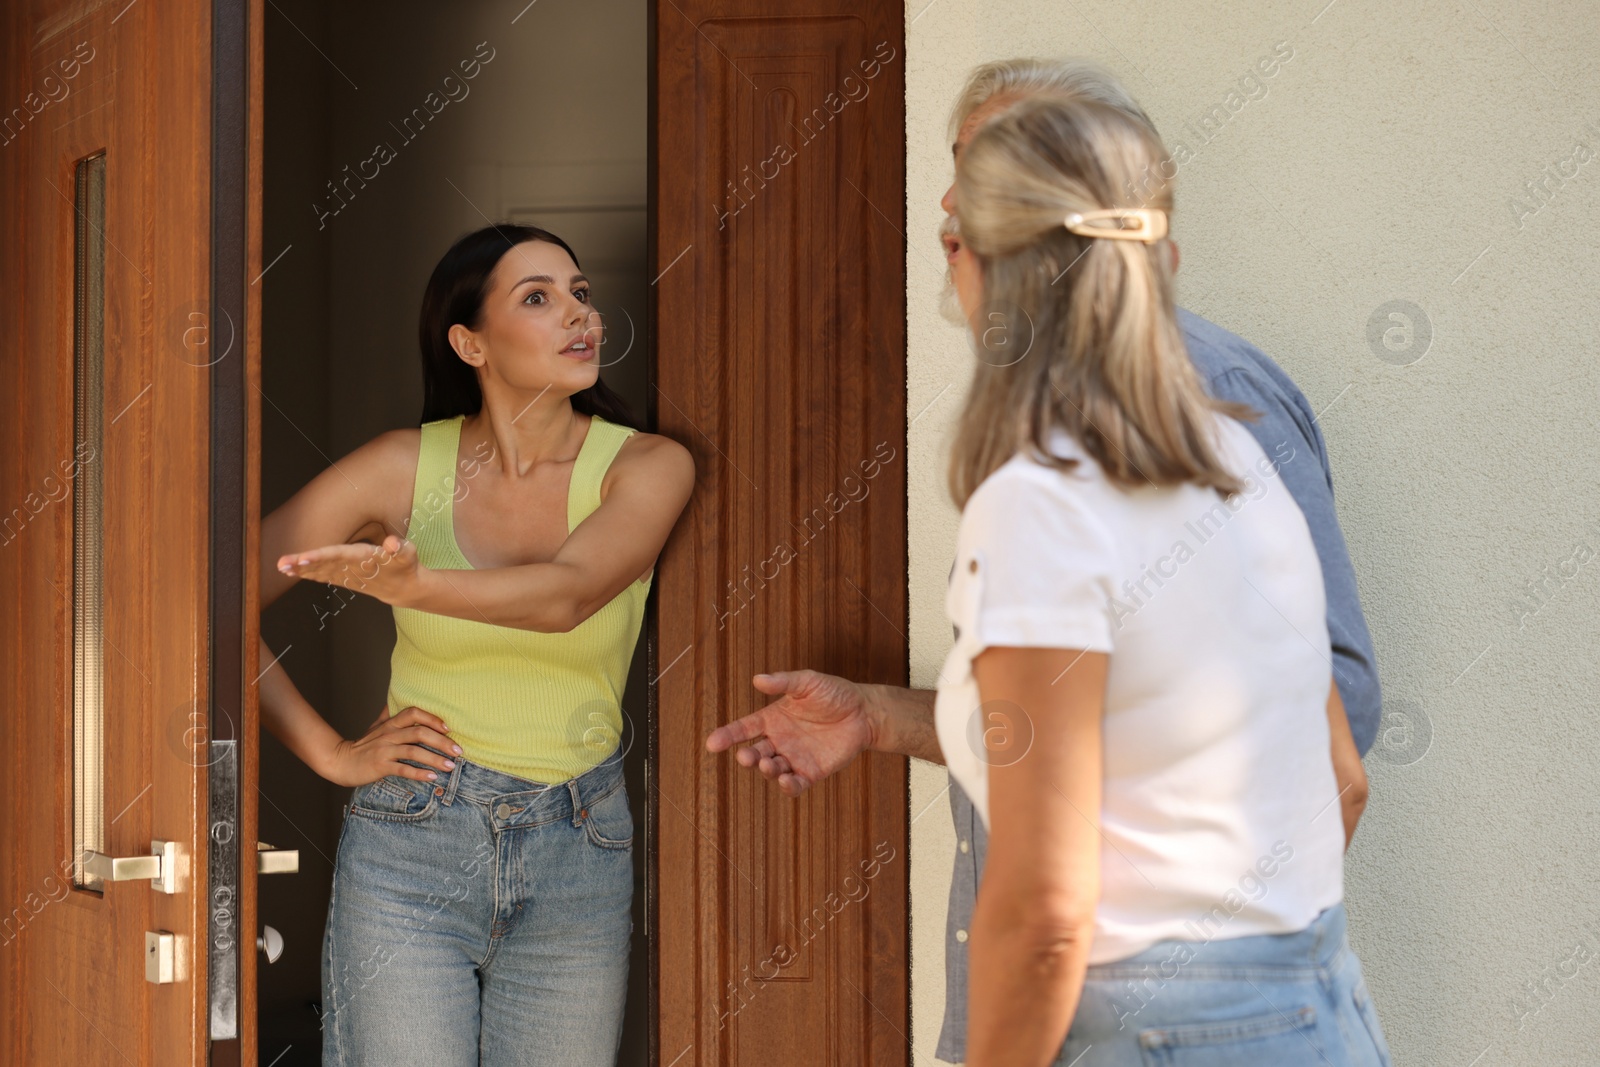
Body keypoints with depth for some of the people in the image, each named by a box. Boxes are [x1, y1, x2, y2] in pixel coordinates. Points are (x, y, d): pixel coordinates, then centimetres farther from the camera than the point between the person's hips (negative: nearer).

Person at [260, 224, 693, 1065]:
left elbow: (567, 594, -23)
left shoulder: (646, 467, -3)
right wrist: (330, 753, -2)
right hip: (409, 845, -1)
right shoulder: (403, 467, -3)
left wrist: (413, 584, -39)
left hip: (577, 861, 1)